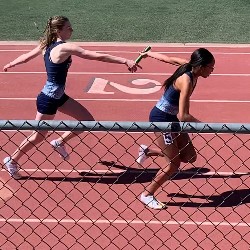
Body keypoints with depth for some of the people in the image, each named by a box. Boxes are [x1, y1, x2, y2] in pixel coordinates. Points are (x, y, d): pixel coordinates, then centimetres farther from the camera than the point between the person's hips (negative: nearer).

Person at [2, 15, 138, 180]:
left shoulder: (46, 45, 1)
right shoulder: (65, 47, -24)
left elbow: (26, 57, 15)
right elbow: (98, 56, -29)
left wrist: (10, 64, 34)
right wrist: (125, 61, -28)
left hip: (58, 96, 9)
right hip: (48, 99, -9)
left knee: (88, 120, 8)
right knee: (39, 136, 9)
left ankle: (59, 142, 24)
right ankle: (12, 160, 30)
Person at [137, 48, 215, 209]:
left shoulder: (188, 66, -5)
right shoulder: (187, 82, -29)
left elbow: (168, 58, 13)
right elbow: (183, 116, -32)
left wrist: (148, 53, 29)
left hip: (172, 118, 9)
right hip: (161, 118, -9)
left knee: (190, 157, 9)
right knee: (174, 163, -3)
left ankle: (148, 151, 23)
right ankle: (147, 195, 16)